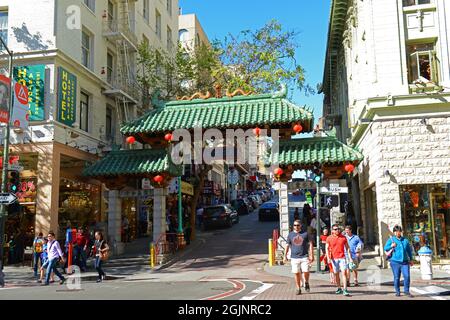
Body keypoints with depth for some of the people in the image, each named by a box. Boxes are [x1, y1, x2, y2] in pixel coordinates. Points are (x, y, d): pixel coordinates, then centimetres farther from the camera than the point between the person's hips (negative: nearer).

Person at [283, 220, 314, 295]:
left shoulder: (305, 234, 4)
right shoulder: (290, 235, 8)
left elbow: (310, 244, 5)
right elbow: (287, 246, 14)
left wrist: (311, 255, -2)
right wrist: (285, 256, 10)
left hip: (304, 257, -1)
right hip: (294, 257, 2)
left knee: (306, 272, -11)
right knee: (296, 273, 3)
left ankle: (306, 283, 18)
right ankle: (298, 288, 15)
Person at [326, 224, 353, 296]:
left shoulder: (343, 237, 4)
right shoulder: (329, 238, 2)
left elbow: (347, 248, 10)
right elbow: (327, 248, 3)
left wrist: (350, 258, 4)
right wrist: (328, 257, -9)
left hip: (342, 258, 0)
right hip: (334, 258, 1)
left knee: (344, 273, -10)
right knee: (336, 274, 8)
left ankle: (345, 290, -10)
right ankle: (339, 288, 22)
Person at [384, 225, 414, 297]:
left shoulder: (405, 240, 13)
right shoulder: (391, 240, 3)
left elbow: (409, 250, 24)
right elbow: (385, 248, -7)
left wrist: (411, 259, 25)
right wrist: (391, 246, -27)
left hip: (405, 262, 2)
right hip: (395, 262, -2)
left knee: (407, 276, -9)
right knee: (396, 278, 1)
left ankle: (407, 291, 6)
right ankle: (397, 292, 13)